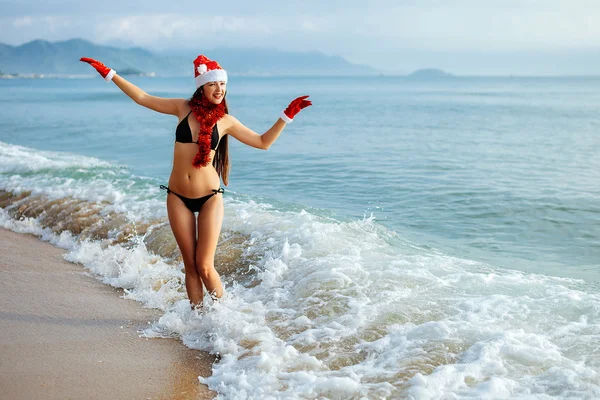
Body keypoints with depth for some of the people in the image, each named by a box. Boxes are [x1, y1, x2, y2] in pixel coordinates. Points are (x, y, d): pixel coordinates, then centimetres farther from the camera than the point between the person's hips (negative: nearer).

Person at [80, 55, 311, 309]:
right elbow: (142, 98, 7)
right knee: (190, 266, 6)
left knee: (204, 266, -5)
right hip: (178, 198, 2)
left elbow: (263, 142, 7)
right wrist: (108, 73, 7)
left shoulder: (225, 121, 1)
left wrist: (287, 115, 0)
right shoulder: (184, 108, 2)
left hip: (209, 198, -1)